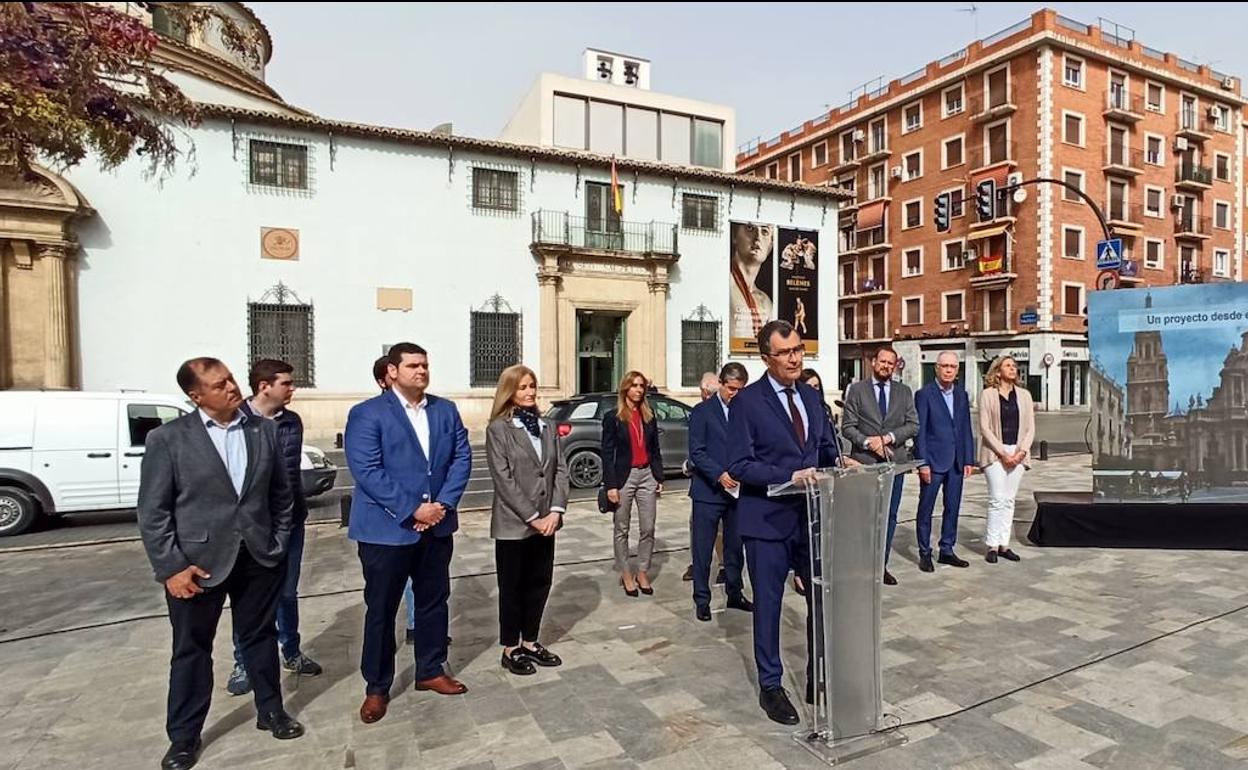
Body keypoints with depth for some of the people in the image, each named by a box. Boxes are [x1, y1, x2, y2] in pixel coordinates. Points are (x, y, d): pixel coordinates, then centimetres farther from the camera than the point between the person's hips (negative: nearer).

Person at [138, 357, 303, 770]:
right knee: (192, 649, 12)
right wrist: (171, 567, -11)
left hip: (258, 557, 3)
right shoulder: (167, 438, -8)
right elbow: (152, 512, -7)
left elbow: (281, 493, 7)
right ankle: (184, 736, 30)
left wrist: (278, 543, 3)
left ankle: (270, 711, 35)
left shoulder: (265, 430, 1)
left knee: (260, 637, 16)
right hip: (196, 561, -2)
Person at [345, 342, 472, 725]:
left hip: (437, 526, 5)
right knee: (381, 609, 8)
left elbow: (462, 458, 3)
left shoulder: (446, 410, 7)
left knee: (434, 601, 16)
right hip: (387, 529, -5)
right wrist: (412, 511, -20)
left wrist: (443, 503, -11)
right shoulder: (367, 414, -9)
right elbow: (367, 471, -17)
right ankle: (377, 687, 25)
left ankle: (431, 671, 34)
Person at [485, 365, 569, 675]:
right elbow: (503, 479, -14)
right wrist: (533, 517, -16)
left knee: (540, 583, 13)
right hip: (513, 523, -5)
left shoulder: (547, 426, 10)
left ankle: (530, 642, 30)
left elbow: (560, 470, 4)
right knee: (512, 587, 8)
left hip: (545, 522, 5)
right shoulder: (498, 428, -7)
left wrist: (555, 511, -9)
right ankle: (510, 649, 24)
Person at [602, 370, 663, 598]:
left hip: (647, 476, 4)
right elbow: (607, 453, -5)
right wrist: (610, 485, -10)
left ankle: (643, 573, 18)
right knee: (622, 530, 7)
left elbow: (655, 450, 13)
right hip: (624, 476, -3)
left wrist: (659, 478, 7)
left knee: (648, 529, 4)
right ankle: (625, 575, 19)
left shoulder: (649, 416, 9)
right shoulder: (612, 417, -3)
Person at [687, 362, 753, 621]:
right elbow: (696, 452, -9)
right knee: (703, 548, 2)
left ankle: (735, 594, 30)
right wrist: (720, 475, -19)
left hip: (738, 490, 4)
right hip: (709, 491, -4)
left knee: (735, 546, 15)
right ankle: (702, 600, 14)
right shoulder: (702, 412, -4)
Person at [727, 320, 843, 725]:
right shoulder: (747, 402, -11)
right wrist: (789, 476, -25)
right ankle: (770, 686, 27)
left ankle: (819, 679, 34)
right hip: (768, 520, -5)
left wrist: (838, 461, -6)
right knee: (768, 604, 9)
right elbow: (739, 465, -16)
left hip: (811, 516, 6)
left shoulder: (810, 396, 9)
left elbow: (825, 445, 16)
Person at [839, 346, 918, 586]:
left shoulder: (904, 392, 10)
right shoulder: (857, 390, 1)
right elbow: (847, 426, -2)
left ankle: (882, 564, 19)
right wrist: (868, 442, -15)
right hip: (864, 461, -3)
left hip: (895, 460, 3)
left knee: (889, 515, 9)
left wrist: (889, 437, -11)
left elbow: (913, 425, 4)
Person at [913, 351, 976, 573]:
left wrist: (969, 460, 7)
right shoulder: (924, 394, -7)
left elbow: (966, 429, 12)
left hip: (956, 461, 5)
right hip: (933, 461, -5)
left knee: (952, 507, 11)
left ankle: (946, 550, 23)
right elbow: (919, 431, -9)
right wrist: (923, 463, -13)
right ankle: (925, 553, 13)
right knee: (926, 508, 3)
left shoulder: (961, 395, 10)